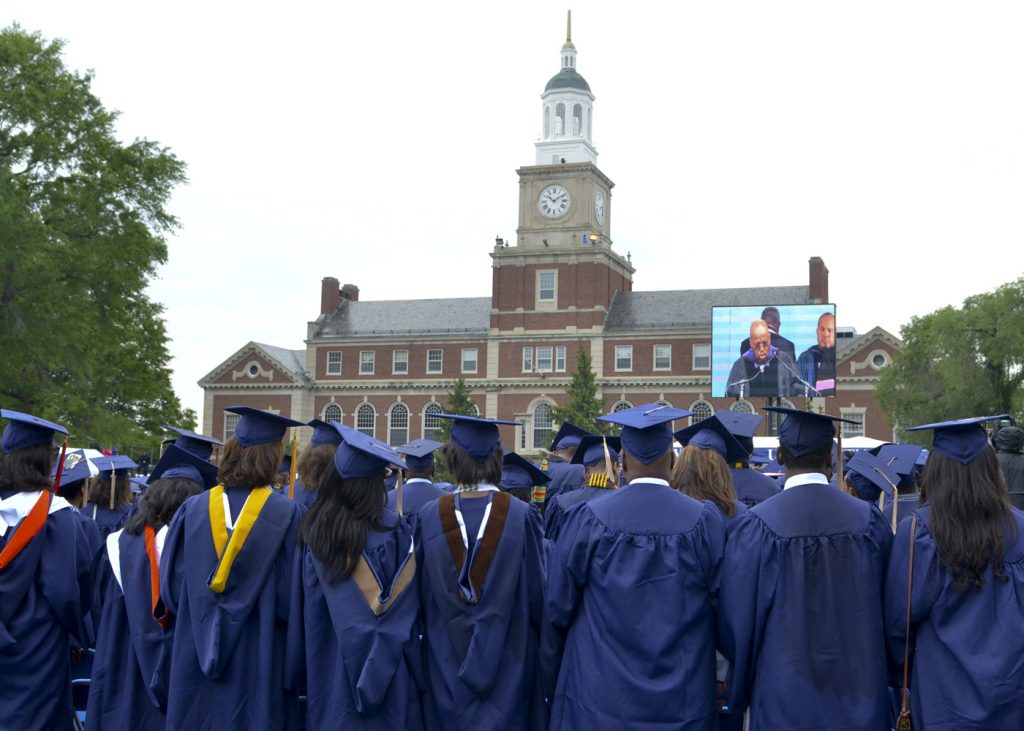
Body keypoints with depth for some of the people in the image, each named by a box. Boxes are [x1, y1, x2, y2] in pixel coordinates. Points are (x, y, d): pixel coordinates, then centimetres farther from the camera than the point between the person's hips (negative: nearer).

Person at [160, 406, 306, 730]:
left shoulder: (192, 510, -3)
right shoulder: (288, 515, -12)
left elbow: (171, 586, 1)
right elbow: (292, 595, -11)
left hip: (196, 656, 3)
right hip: (259, 662, -3)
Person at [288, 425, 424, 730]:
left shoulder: (312, 531, -5)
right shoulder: (395, 530, -13)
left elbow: (304, 611, 1)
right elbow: (406, 613, -9)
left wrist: (299, 675, 12)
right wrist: (417, 673, 1)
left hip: (329, 671, 3)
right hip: (387, 679, -3)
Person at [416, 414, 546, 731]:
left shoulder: (430, 517, -7)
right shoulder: (521, 516, -12)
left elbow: (424, 594, 1)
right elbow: (536, 591, -6)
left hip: (448, 665, 2)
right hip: (506, 660, -2)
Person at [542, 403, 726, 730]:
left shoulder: (589, 520, -8)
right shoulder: (705, 522, -7)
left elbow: (557, 609, -2)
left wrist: (553, 686, 11)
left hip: (599, 698, 0)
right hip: (683, 704, 1)